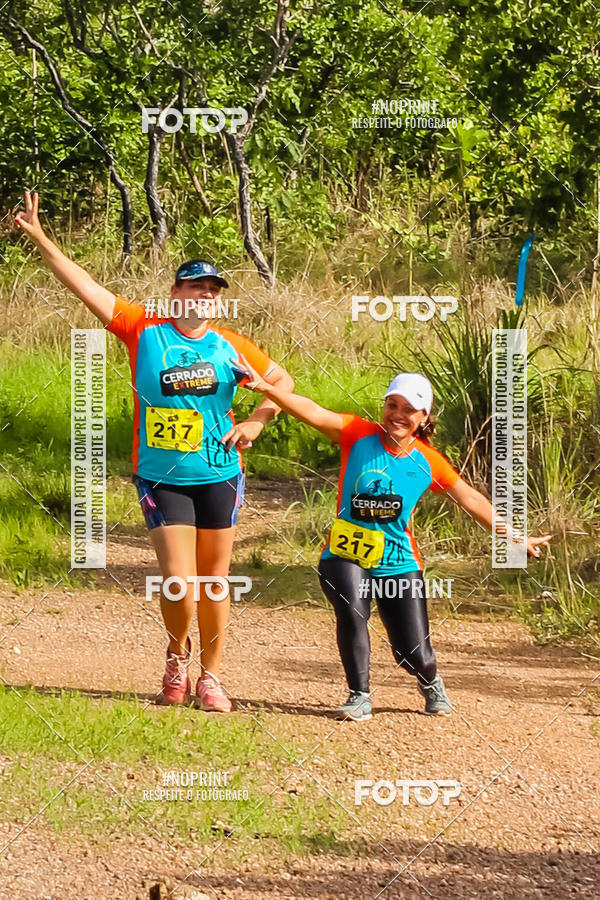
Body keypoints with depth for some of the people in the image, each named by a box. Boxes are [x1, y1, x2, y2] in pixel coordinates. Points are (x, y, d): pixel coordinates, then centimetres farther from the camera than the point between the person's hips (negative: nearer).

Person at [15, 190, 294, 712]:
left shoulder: (230, 347, 2)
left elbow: (284, 382, 15)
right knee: (179, 582, -11)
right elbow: (85, 287, -7)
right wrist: (39, 239, -13)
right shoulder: (144, 331, -4)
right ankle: (177, 658, 19)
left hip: (220, 477, 2)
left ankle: (211, 678, 22)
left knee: (214, 583, 8)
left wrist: (257, 422, -2)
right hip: (161, 479, -2)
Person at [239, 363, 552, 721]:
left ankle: (431, 684, 37)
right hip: (345, 554, -1)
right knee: (352, 611, -32)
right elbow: (313, 412, -22)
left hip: (398, 562, 2)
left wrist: (514, 537, 11)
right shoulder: (359, 435, -8)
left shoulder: (427, 461, -2)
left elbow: (471, 500, 8)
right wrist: (265, 387, -36)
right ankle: (359, 696, -12)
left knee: (415, 654, -2)